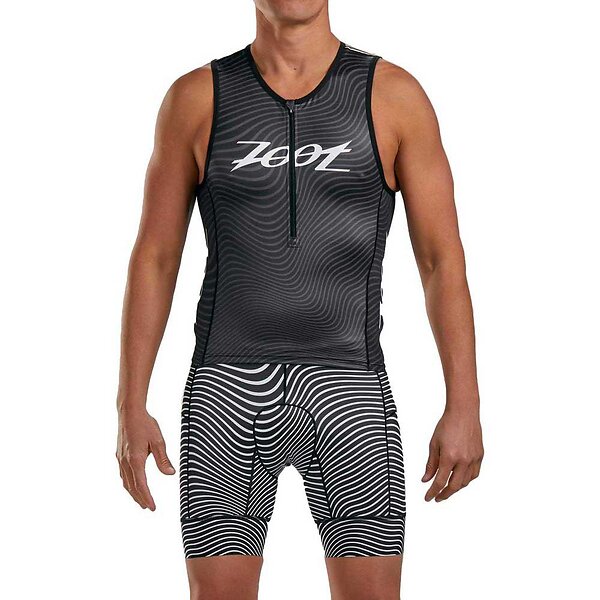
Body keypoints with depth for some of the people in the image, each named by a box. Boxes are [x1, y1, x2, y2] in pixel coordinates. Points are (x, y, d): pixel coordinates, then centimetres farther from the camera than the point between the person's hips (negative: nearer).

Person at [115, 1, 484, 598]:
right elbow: (153, 260, 5)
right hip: (229, 391, 0)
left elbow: (442, 260, 1)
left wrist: (464, 407, -5)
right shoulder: (196, 98, 3)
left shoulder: (394, 95, 1)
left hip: (349, 391, 0)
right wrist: (130, 409, 0)